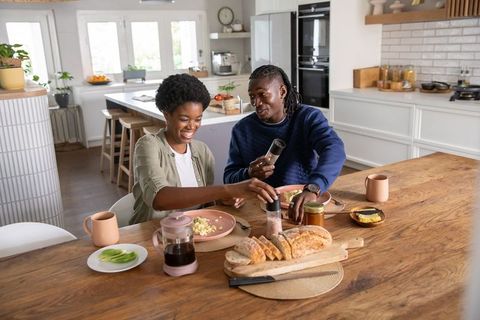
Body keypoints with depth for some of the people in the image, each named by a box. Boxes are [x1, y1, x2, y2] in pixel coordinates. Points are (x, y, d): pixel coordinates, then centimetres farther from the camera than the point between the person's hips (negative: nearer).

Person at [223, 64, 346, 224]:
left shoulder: (309, 117, -5)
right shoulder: (242, 129, 1)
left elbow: (335, 150, -23)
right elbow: (228, 178, 5)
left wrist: (312, 189, -40)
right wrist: (248, 174, -19)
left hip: (304, 205, -2)